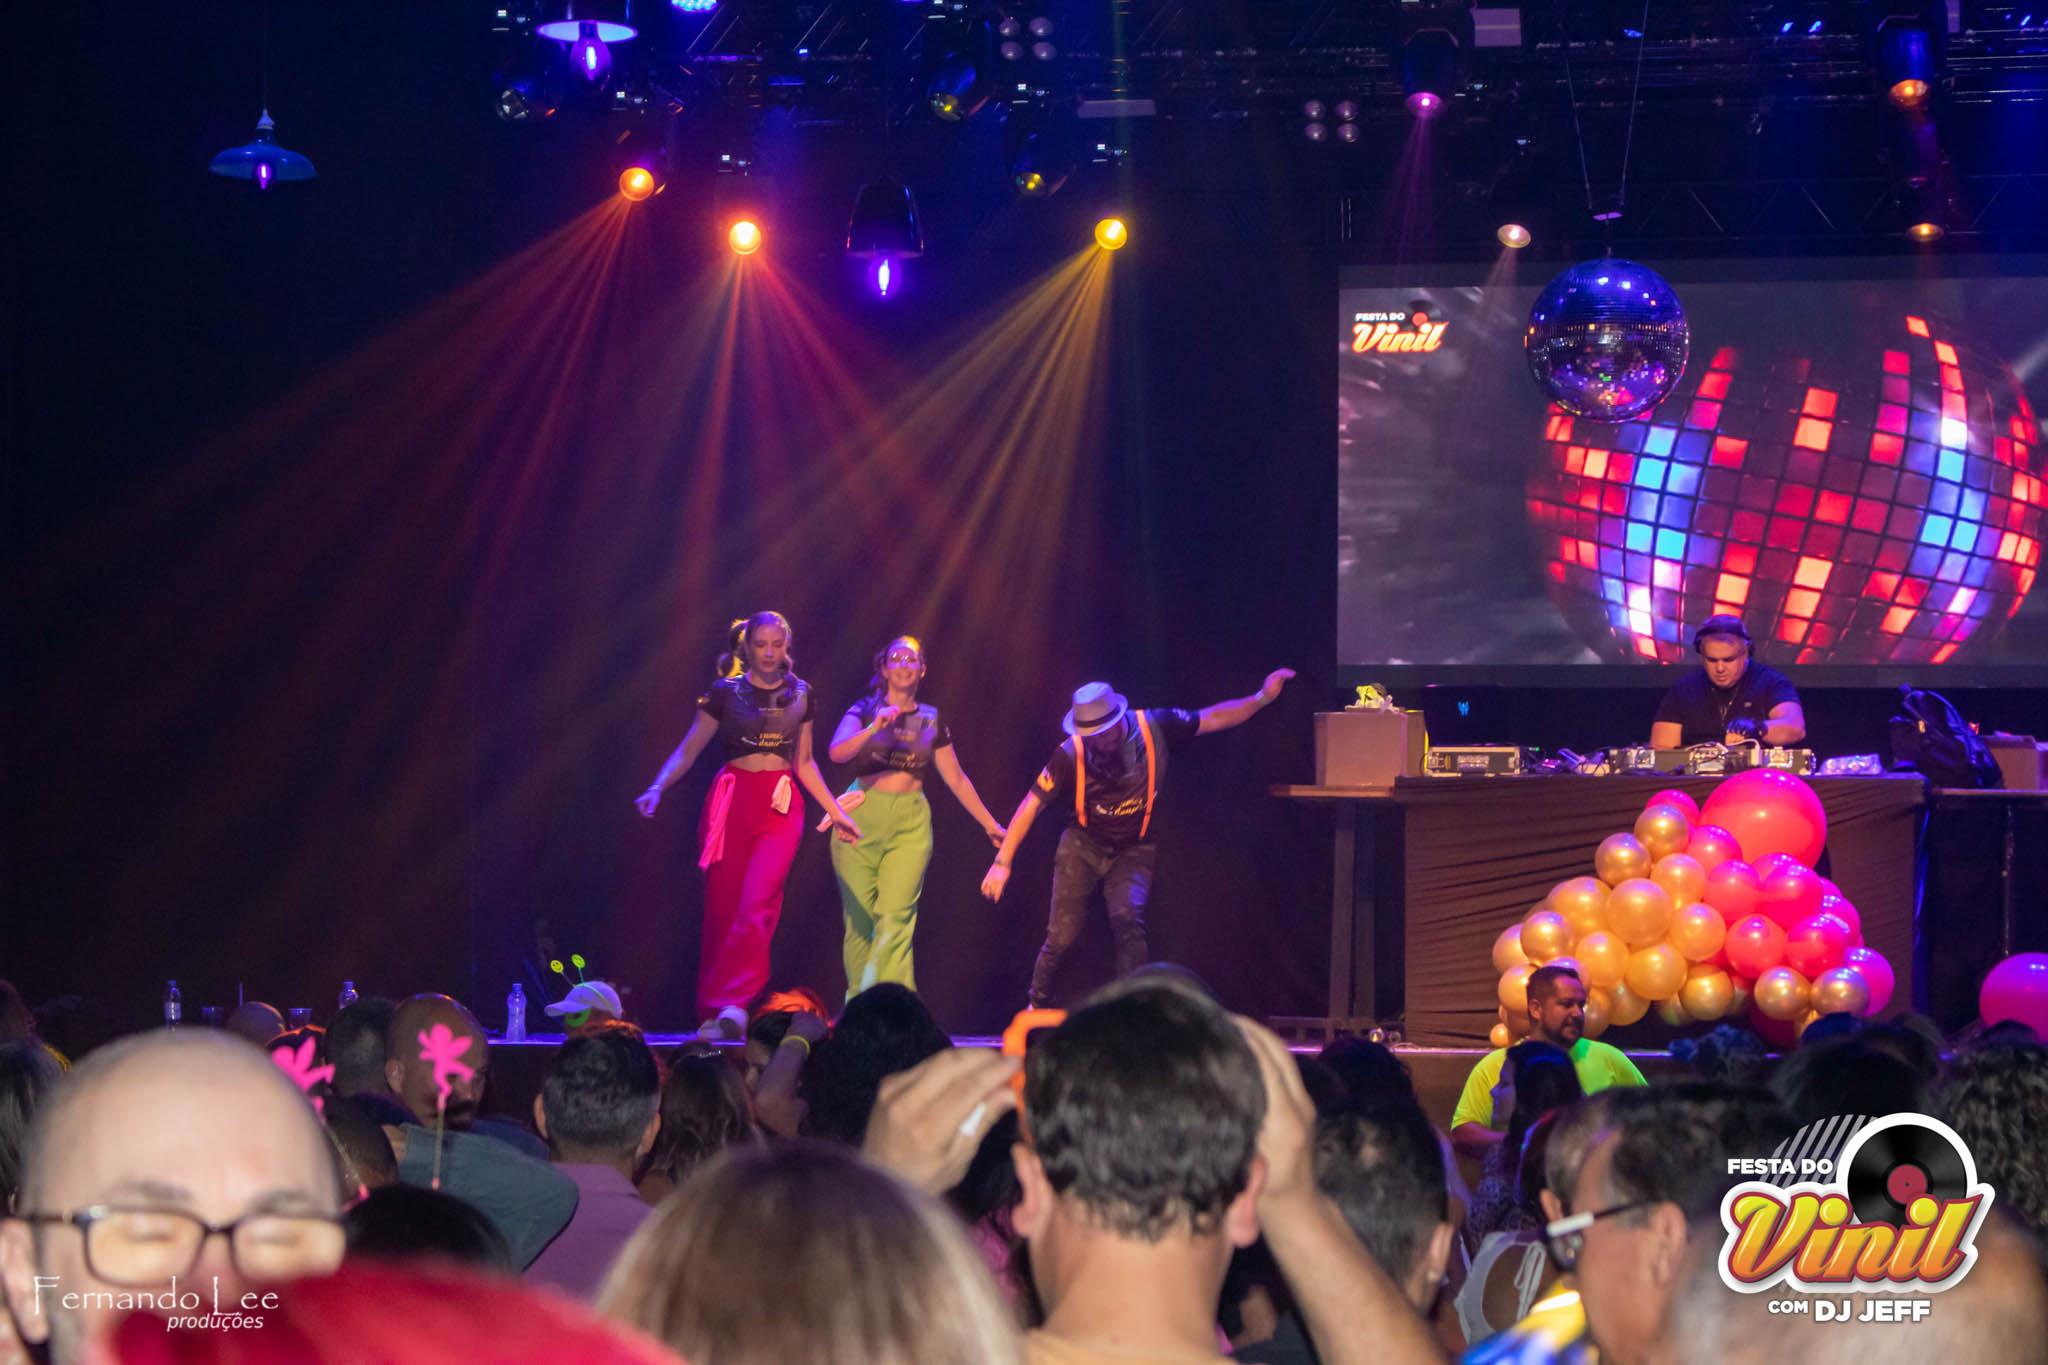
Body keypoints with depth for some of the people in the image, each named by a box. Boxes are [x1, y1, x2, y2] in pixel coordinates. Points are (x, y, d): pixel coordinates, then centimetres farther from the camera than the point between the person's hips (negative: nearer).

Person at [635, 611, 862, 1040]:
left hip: (781, 807, 1)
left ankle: (733, 1005, -25)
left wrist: (836, 811, 22)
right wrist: (657, 788, -13)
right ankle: (712, 1012, 5)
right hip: (731, 802, -1)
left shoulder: (799, 695, 12)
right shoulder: (726, 691, 4)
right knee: (722, 908, -2)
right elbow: (689, 749, 2)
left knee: (759, 903, -18)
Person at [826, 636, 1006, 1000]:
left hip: (911, 823, 1)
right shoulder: (864, 710, 5)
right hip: (863, 818, -1)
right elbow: (837, 752, -12)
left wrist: (990, 825, 22)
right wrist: (874, 728, -27)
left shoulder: (931, 721, 13)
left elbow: (956, 779, 20)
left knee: (895, 918, -14)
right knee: (860, 919, -2)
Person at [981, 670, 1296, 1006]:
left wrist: (1262, 698, -11)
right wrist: (1002, 862, -16)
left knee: (1128, 919, -24)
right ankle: (1037, 1007, 16)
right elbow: (1032, 805, -13)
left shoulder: (1154, 729, -13)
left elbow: (1212, 719, -3)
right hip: (1083, 846, -1)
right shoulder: (1071, 754, -18)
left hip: (1134, 849, 1)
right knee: (1062, 936, -9)